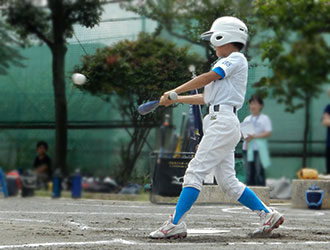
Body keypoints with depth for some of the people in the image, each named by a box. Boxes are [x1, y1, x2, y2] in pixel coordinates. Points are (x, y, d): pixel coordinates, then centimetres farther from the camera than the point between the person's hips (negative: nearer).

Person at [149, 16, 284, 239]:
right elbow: (206, 98, 28)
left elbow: (207, 78, -11)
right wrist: (175, 100, 25)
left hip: (224, 122, -10)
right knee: (228, 182, 7)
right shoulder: (227, 66, 26)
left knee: (195, 171, -14)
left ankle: (176, 224, -17)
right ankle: (268, 215, 11)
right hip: (220, 123, 10)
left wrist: (174, 92, -8)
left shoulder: (236, 58, -2)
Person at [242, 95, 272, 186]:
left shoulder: (264, 118, 3)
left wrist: (254, 136, -15)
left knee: (259, 172, -10)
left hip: (259, 149, -5)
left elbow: (268, 133, -6)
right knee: (249, 173, 1)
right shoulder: (247, 119, 20)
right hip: (247, 148, 5)